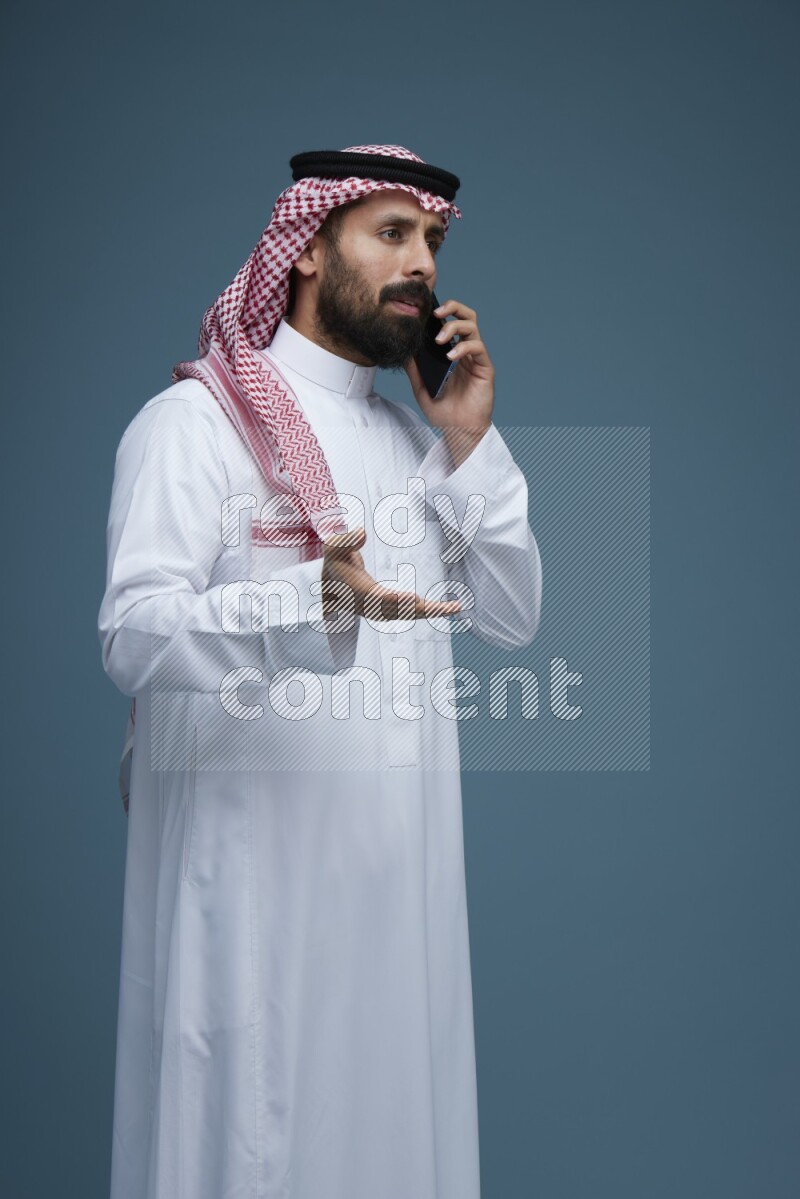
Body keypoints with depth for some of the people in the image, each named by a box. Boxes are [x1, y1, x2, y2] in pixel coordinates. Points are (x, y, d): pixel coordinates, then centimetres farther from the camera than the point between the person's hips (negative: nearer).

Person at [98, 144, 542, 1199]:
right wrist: (316, 603, -36)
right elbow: (134, 635, -19)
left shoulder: (415, 434, 15)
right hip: (253, 861, -6)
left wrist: (469, 445, -2)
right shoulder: (196, 419, -8)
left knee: (389, 1112, 14)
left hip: (398, 860, 7)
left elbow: (510, 618, 9)